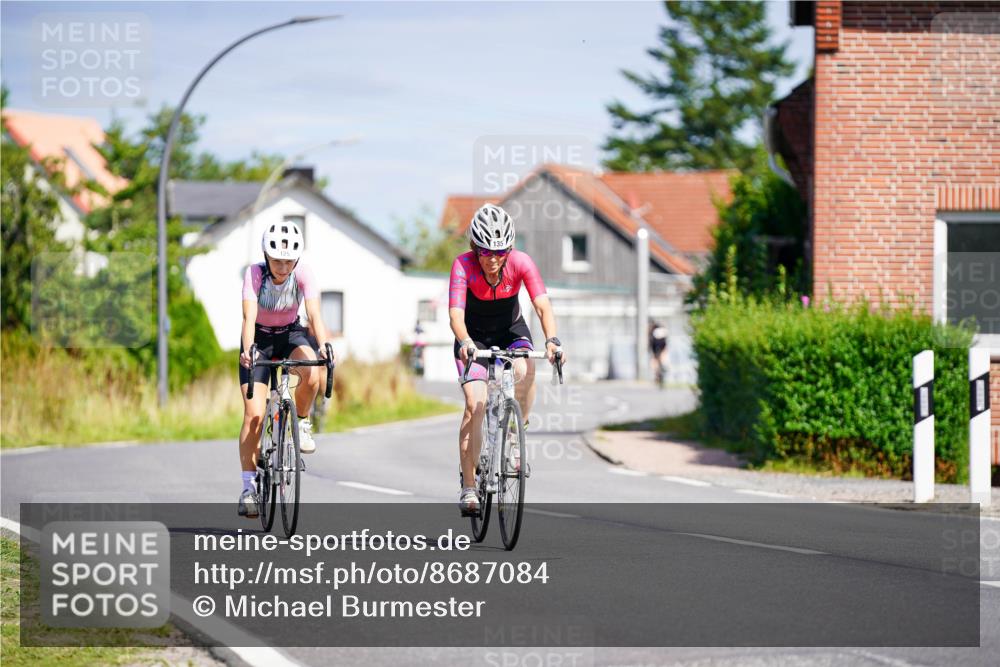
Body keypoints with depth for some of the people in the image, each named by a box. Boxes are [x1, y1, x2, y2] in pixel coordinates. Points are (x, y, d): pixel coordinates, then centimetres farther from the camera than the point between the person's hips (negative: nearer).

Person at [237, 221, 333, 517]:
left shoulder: (303, 273, -22)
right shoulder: (254, 274, -25)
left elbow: (314, 314, -32)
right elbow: (249, 317, -36)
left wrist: (323, 346, -50)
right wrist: (247, 350, -54)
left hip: (291, 335, 1)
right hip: (259, 339, -1)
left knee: (311, 375, -33)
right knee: (254, 415, -15)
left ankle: (302, 423, -3)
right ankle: (248, 487, -8)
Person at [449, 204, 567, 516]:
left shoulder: (521, 262, -24)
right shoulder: (463, 265, -27)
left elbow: (543, 305, -32)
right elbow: (456, 314, -37)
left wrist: (551, 340, -51)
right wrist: (464, 343, -57)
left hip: (511, 331, 1)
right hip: (474, 335, -1)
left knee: (525, 370, -32)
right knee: (476, 403, -18)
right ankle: (468, 487, -10)